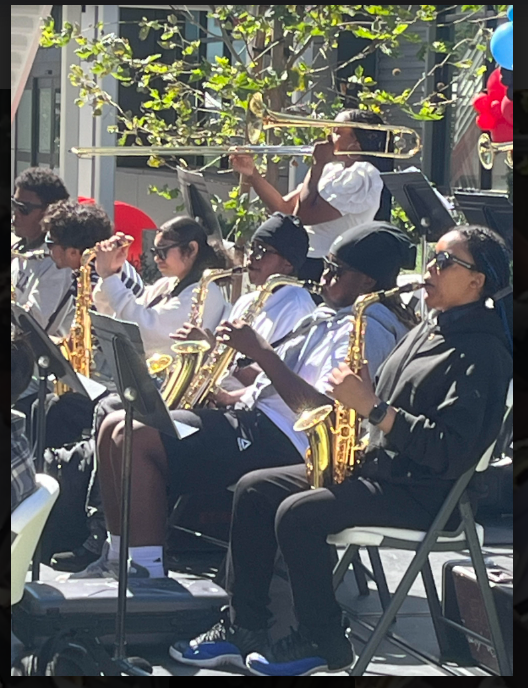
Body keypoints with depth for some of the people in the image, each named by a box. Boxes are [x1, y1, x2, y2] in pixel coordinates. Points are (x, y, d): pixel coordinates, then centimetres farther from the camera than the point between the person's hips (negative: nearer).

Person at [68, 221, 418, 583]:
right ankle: (119, 557, 12)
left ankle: (148, 570, -21)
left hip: (283, 442, -11)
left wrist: (261, 352, -21)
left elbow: (321, 408, -24)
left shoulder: (367, 328, -12)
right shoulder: (330, 318, 21)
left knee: (135, 438, -23)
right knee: (115, 427, 8)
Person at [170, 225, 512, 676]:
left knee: (299, 514, -26)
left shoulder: (483, 352, -15)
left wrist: (372, 407, -26)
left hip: (426, 494, -10)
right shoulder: (427, 332, 16)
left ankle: (324, 644, -9)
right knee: (254, 489, 2)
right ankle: (242, 627, 4)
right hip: (375, 465, 10)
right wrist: (351, 401, -1)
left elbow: (451, 450, -25)